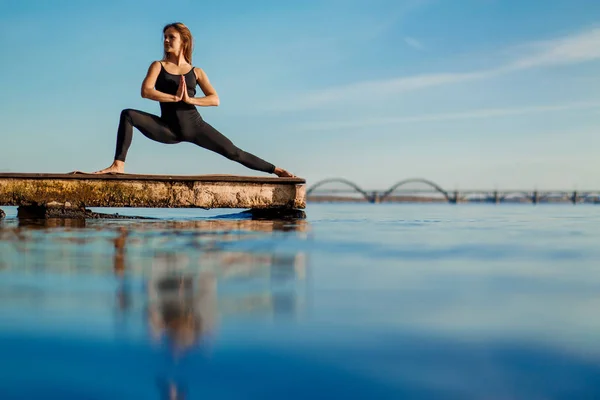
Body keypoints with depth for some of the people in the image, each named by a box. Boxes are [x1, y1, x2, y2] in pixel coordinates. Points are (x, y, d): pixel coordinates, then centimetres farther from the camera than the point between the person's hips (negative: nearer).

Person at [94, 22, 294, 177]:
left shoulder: (196, 71, 7)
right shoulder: (158, 66, 7)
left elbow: (215, 100, -4)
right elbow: (146, 91, -12)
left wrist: (189, 99, -18)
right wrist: (174, 97, -19)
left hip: (195, 126, 0)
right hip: (169, 129, 0)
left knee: (233, 152, -4)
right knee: (128, 115, -21)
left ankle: (275, 170, 7)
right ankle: (118, 165, -22)